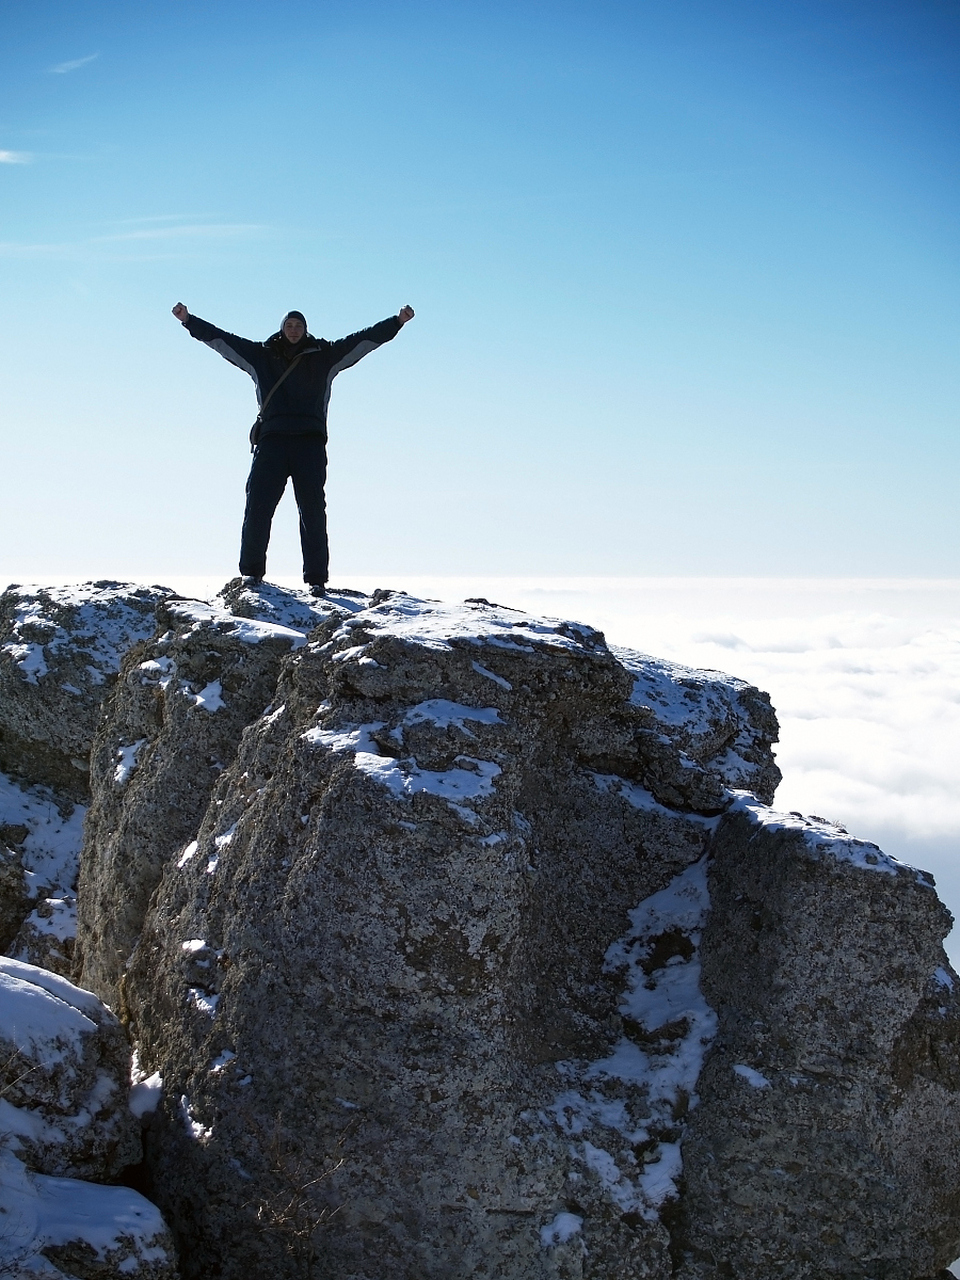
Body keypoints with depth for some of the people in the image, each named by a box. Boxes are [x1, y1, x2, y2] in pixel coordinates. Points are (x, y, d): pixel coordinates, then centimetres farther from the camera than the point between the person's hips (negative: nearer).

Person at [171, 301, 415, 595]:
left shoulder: (324, 356, 13)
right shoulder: (261, 355, 15)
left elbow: (365, 339, 11)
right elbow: (221, 339, 14)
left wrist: (397, 322, 5)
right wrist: (189, 321, 8)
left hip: (310, 441, -1)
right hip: (272, 440, 1)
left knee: (313, 510, -4)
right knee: (258, 506, -3)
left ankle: (316, 578, -2)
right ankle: (252, 570, 9)